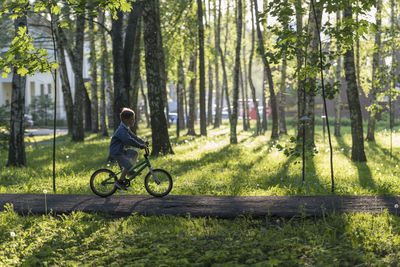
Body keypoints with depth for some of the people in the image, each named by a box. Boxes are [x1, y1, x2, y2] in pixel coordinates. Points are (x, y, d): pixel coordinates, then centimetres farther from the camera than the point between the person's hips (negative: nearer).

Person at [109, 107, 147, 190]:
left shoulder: (126, 129, 12)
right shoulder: (122, 130, -23)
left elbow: (134, 137, 17)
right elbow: (129, 140, -34)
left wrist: (143, 142, 7)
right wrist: (140, 146, -35)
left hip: (122, 150, 10)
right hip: (116, 153, -10)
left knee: (135, 153, 17)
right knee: (128, 165, -20)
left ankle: (130, 171, 23)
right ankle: (120, 181, -6)